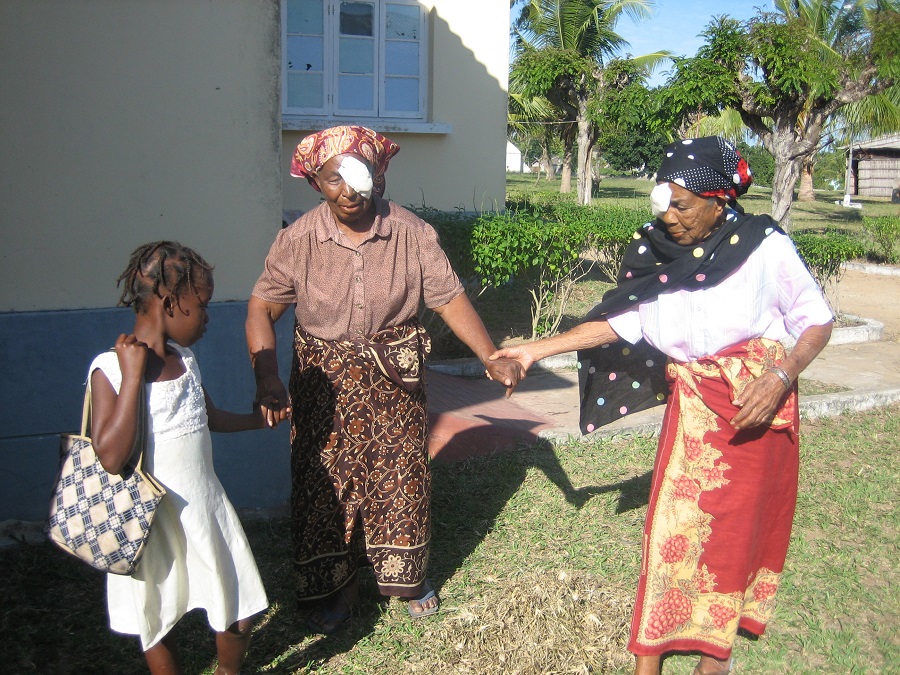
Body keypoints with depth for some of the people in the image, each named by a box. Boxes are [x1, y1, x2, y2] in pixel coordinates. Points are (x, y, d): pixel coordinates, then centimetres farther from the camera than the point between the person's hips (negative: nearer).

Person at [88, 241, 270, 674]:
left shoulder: (184, 358, 3)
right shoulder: (111, 367, -17)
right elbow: (111, 456, -28)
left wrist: (259, 419, 35)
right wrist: (133, 374, -26)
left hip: (206, 508, 6)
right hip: (154, 520, -6)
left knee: (239, 614, 13)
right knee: (157, 623, 14)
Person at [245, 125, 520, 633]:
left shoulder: (412, 233, -11)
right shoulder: (298, 240, -11)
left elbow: (450, 300, -10)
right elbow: (262, 309, -9)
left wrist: (492, 357, -21)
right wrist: (267, 378, -23)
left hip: (396, 380, 0)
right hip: (324, 381, 0)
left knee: (399, 478, 11)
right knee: (327, 482, 8)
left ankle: (409, 576, 37)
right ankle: (338, 588, 30)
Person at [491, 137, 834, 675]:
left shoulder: (764, 247, -14)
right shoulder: (657, 255, -5)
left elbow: (818, 321, -6)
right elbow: (621, 321, 0)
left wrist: (781, 376, -22)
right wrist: (539, 349, -4)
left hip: (759, 404, -2)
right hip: (694, 405, 2)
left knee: (741, 524, 9)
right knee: (674, 524, 2)